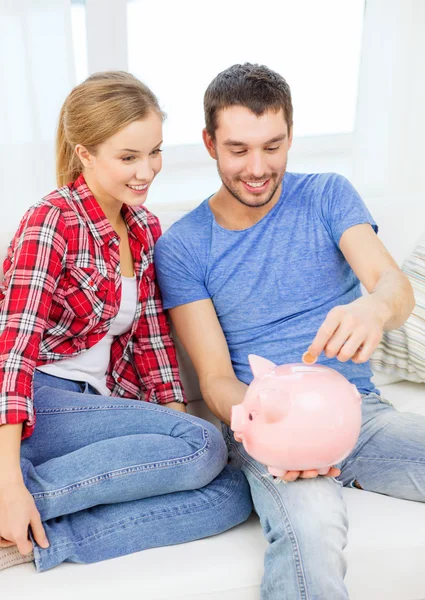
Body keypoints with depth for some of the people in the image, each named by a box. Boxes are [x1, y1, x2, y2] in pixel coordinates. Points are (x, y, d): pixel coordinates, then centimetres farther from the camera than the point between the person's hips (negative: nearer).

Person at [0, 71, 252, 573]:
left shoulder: (145, 228, 10)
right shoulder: (51, 223, -11)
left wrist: (178, 424, 2)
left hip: (104, 407, 7)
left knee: (232, 494, -13)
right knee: (207, 447, -25)